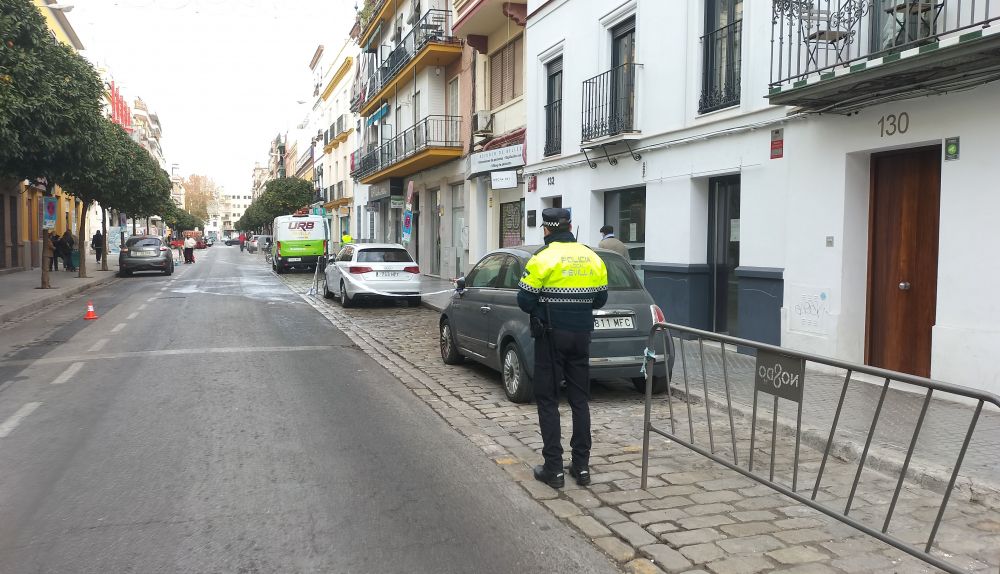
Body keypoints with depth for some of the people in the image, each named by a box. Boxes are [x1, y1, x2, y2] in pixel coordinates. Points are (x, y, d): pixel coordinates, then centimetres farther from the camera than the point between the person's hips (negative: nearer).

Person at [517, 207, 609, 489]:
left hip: (551, 336, -4)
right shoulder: (593, 258, 4)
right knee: (580, 399, 12)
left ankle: (554, 468, 5)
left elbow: (525, 301, -11)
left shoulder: (543, 258, -12)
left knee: (548, 401, 5)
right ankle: (582, 466, 16)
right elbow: (599, 300, 11)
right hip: (581, 336, 5)